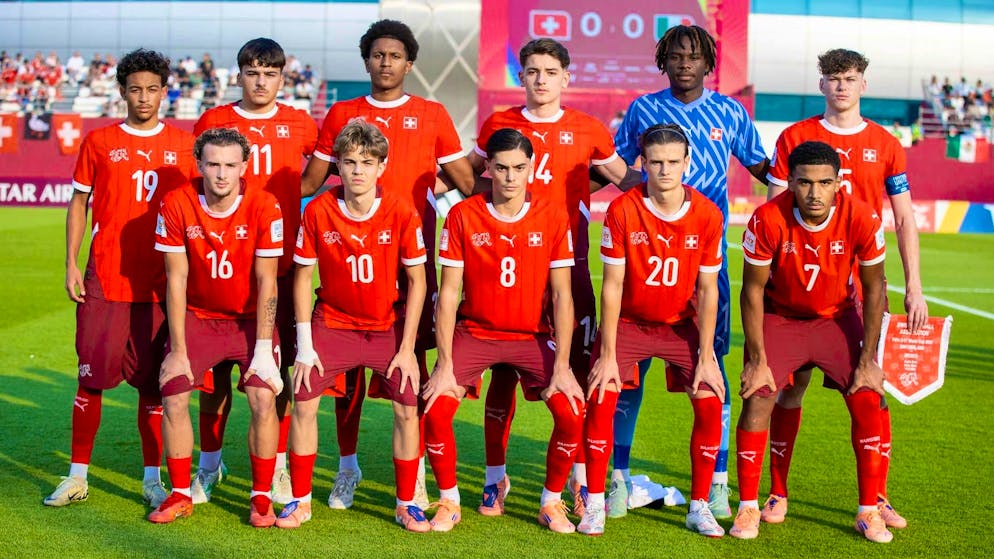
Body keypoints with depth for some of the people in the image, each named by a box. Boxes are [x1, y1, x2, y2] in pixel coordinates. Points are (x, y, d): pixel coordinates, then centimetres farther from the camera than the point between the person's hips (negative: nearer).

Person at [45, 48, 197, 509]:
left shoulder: (183, 144, 6)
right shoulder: (98, 141, 5)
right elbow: (78, 204, 9)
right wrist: (71, 264, 1)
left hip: (161, 283, 0)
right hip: (104, 281, 0)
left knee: (153, 380, 4)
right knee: (92, 376, 2)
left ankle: (152, 478, 14)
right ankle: (78, 475, 14)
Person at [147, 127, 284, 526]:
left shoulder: (264, 207, -17)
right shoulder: (177, 205, -14)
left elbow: (266, 283, -14)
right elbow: (176, 280, -10)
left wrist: (263, 349, -17)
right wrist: (178, 351, -12)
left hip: (250, 319, -1)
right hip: (198, 317, 2)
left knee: (263, 398, -18)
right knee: (173, 396, -12)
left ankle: (261, 497, 1)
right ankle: (180, 495, 8)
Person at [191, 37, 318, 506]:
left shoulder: (299, 124, 6)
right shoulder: (211, 122, 5)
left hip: (279, 261, 0)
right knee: (215, 365, 3)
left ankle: (279, 467, 14)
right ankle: (209, 465, 17)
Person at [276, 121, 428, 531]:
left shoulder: (401, 213, -15)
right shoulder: (318, 211, -13)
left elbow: (416, 282, -8)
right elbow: (302, 277, -4)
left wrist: (406, 349, -10)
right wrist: (305, 346, -7)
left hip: (388, 327, -1)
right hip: (331, 324, 1)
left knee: (408, 406, -9)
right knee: (303, 401, -8)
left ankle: (406, 504, 9)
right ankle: (300, 501, 10)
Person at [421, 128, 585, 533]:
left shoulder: (553, 217, -6)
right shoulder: (462, 215, -8)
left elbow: (561, 295, -6)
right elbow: (449, 293, -7)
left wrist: (561, 365, -13)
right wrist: (445, 365, -13)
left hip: (533, 336, 0)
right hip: (474, 331, 0)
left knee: (571, 412, -18)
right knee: (436, 408, -19)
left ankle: (552, 503, 8)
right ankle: (449, 501, 6)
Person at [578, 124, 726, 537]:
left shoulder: (707, 214, -14)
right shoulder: (622, 210, -18)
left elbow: (707, 289, -8)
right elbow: (612, 285, -14)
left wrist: (706, 356, -11)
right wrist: (607, 355, -16)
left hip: (682, 325, 1)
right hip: (628, 321, -1)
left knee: (710, 404, -11)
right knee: (601, 399, -16)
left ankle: (699, 507, 5)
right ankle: (594, 504, -1)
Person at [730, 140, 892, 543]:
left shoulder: (862, 219, -23)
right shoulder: (767, 220, -26)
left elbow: (873, 287, -10)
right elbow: (753, 289, -15)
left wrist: (867, 359, -10)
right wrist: (758, 359, -15)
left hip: (839, 317, 1)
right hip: (779, 317, -1)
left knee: (868, 403, -10)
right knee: (757, 400, -14)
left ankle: (869, 511, 6)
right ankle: (748, 508, 3)